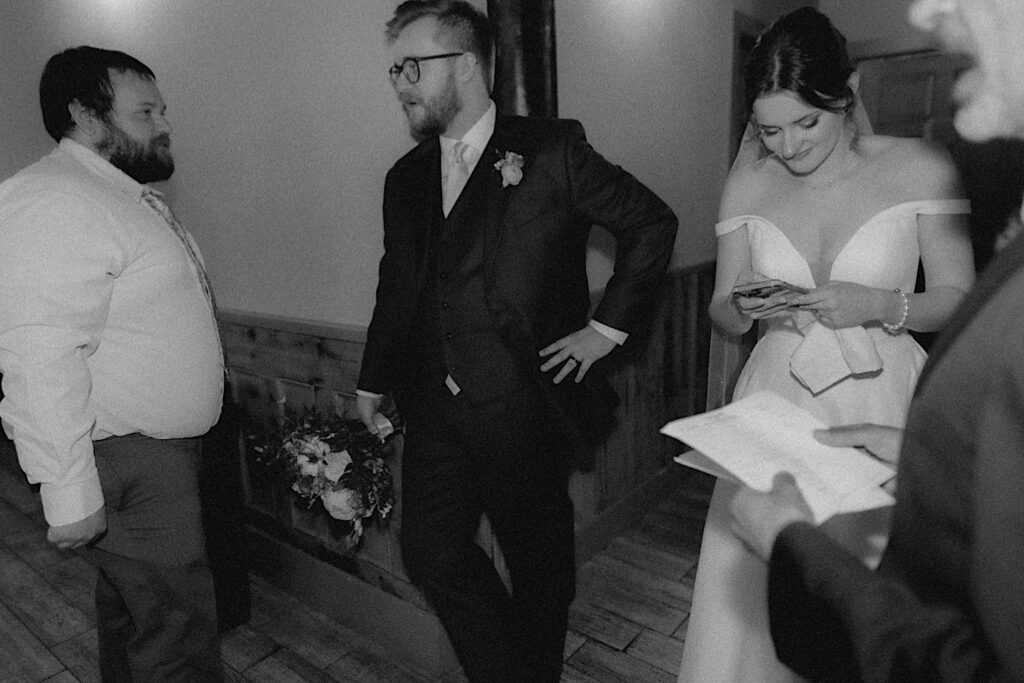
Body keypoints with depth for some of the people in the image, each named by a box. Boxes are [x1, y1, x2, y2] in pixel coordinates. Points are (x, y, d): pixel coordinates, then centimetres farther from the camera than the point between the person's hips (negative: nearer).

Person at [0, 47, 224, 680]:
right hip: (122, 460, -10)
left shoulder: (130, 194, 14)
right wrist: (70, 497, -24)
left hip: (161, 445, 10)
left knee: (131, 611, 24)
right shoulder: (54, 202, -19)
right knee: (179, 628, 0)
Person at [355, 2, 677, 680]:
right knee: (431, 552, 9)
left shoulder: (551, 149, -6)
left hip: (525, 402, -4)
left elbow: (653, 223, -2)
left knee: (539, 562, 12)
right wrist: (373, 382, 16)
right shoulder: (405, 177, 10)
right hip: (434, 409, 5)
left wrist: (608, 326, -5)